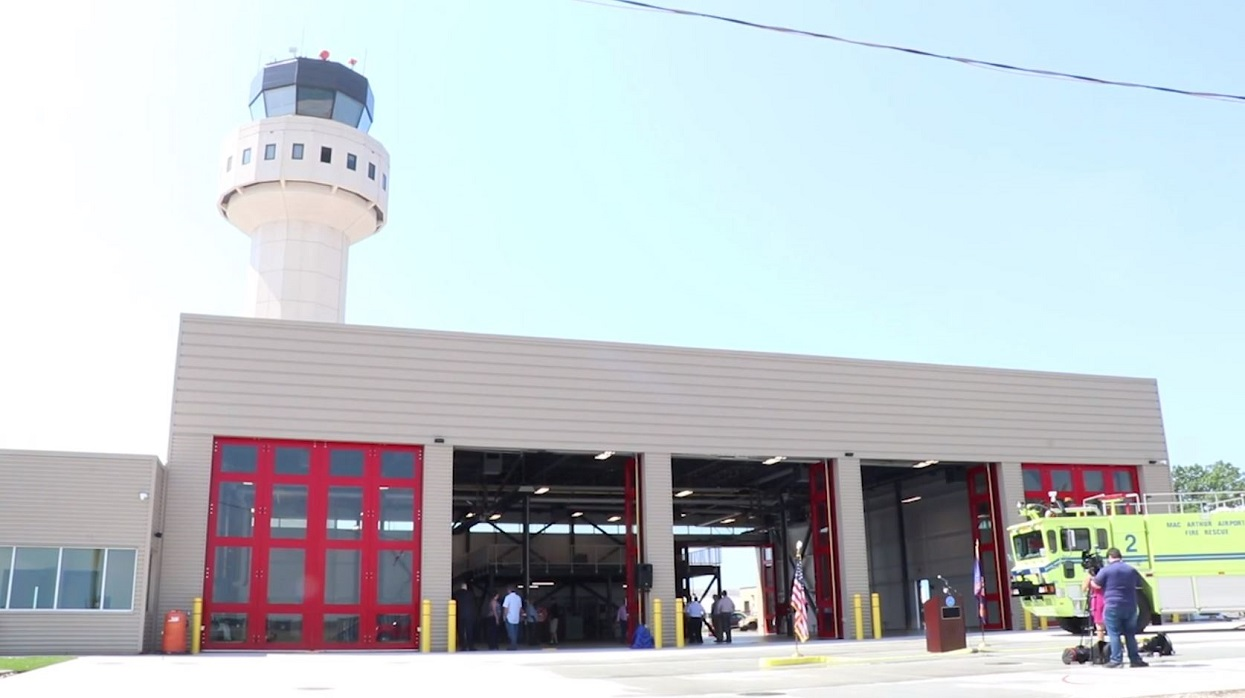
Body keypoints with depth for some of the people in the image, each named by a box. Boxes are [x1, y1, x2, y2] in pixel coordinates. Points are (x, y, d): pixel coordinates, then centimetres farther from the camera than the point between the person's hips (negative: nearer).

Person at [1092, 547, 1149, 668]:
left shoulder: (1106, 570, -6)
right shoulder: (1132, 570, 10)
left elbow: (1096, 584, 0)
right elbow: (1139, 584, 23)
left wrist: (1091, 579, 21)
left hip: (1113, 607, -5)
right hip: (1130, 606, 5)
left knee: (1114, 634, -2)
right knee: (1130, 634, 12)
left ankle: (1116, 660, -6)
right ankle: (1135, 659, 13)